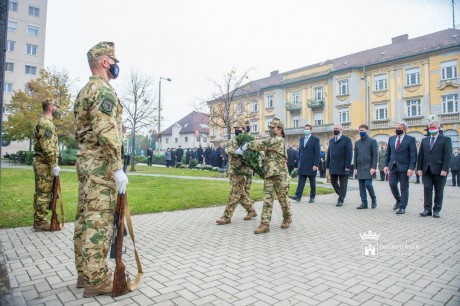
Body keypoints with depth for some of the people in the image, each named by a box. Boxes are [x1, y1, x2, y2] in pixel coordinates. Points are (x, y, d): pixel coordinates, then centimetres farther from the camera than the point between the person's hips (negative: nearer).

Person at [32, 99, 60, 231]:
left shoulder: (42, 121, 19)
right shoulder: (46, 122, -14)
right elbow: (47, 147, -23)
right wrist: (54, 164, -21)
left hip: (41, 163, 11)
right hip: (45, 164, -11)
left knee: (40, 193, 14)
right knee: (44, 194, -5)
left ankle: (38, 221, 22)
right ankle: (41, 223, 1)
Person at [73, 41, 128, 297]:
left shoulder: (85, 90, 20)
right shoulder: (104, 89, -11)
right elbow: (105, 132, -23)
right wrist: (118, 168, -22)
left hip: (86, 160, 10)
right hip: (101, 163, -10)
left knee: (85, 219, 13)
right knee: (99, 221, -5)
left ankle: (85, 273, 23)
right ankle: (96, 280, 4)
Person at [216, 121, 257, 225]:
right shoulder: (231, 141, 11)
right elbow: (229, 149, -10)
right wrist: (238, 152, -29)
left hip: (243, 171, -5)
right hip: (233, 171, 6)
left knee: (234, 194, -5)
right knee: (241, 194, 12)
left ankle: (227, 217, 0)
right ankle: (251, 211, 29)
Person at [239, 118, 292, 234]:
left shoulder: (279, 140, -11)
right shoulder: (271, 140, 19)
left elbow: (261, 145, -16)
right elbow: (261, 143, 12)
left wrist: (245, 146, -12)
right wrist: (247, 146, -6)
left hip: (279, 174, -7)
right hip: (268, 174, 7)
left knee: (283, 199, 8)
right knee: (267, 200, 0)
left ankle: (287, 219, 30)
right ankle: (265, 224, -1)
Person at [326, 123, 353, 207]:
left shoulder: (347, 140, -5)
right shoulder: (331, 140, 13)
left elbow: (349, 154, -10)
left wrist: (347, 166, -16)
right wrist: (328, 165, 8)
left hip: (342, 167, -6)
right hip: (333, 167, 6)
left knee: (342, 184, 3)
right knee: (333, 182, 12)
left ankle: (341, 200, 13)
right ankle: (341, 194, 33)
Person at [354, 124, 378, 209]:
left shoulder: (372, 141, 0)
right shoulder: (357, 142, 14)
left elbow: (375, 155, -5)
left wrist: (373, 167, -13)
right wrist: (355, 168, 7)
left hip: (368, 167, -5)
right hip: (359, 168, 5)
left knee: (368, 184, -9)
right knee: (361, 186, 4)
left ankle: (373, 200, 15)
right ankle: (364, 203, 11)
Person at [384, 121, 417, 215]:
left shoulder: (411, 139, -3)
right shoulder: (391, 139, 10)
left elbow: (413, 155, -8)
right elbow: (387, 153, 13)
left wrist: (411, 168, -15)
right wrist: (386, 165, 5)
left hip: (404, 167, -4)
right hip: (393, 166, 4)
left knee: (404, 188, 3)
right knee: (392, 185, 4)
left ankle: (402, 207, 13)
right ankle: (398, 201, 29)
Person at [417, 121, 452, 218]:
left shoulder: (446, 140, 1)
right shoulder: (424, 140, 13)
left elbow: (448, 156, -6)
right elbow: (420, 155, 10)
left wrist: (444, 169, -15)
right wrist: (419, 168, 1)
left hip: (439, 170, -3)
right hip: (426, 170, 3)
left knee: (439, 191, 5)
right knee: (427, 189, -2)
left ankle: (437, 210, 14)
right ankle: (427, 209, 2)